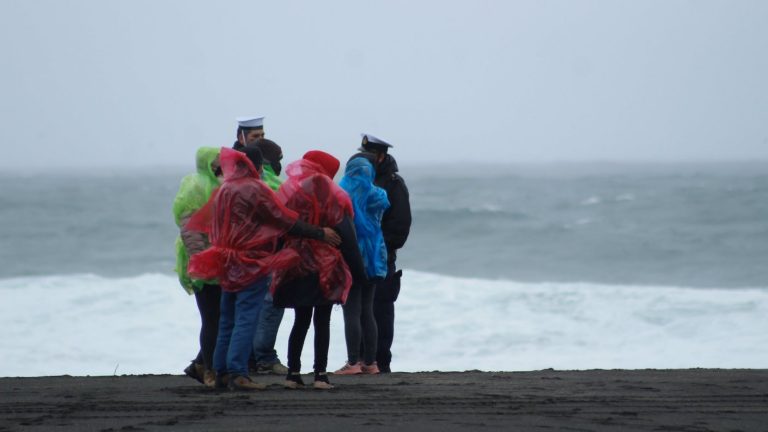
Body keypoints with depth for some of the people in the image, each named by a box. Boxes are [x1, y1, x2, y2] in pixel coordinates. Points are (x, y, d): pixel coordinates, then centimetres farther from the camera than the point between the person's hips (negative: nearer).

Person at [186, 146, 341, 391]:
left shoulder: (223, 191, 11)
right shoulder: (255, 190, -11)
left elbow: (206, 225, 20)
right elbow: (286, 221, -11)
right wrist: (320, 234, -4)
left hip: (228, 264, 8)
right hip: (252, 263, -8)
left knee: (227, 320, 13)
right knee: (246, 318, -9)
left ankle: (221, 372, 15)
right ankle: (237, 373, -16)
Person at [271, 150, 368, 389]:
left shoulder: (287, 193, 6)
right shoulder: (331, 195, -7)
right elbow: (347, 237, -7)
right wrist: (358, 273, -3)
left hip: (295, 269, 4)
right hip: (326, 269, -4)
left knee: (301, 320, 11)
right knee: (322, 322, 0)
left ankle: (293, 372, 7)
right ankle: (320, 374, -5)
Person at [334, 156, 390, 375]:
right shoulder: (377, 195, 5)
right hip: (372, 258, 5)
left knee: (351, 312, -6)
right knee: (367, 312, 12)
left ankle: (353, 362, -10)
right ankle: (370, 361, 10)